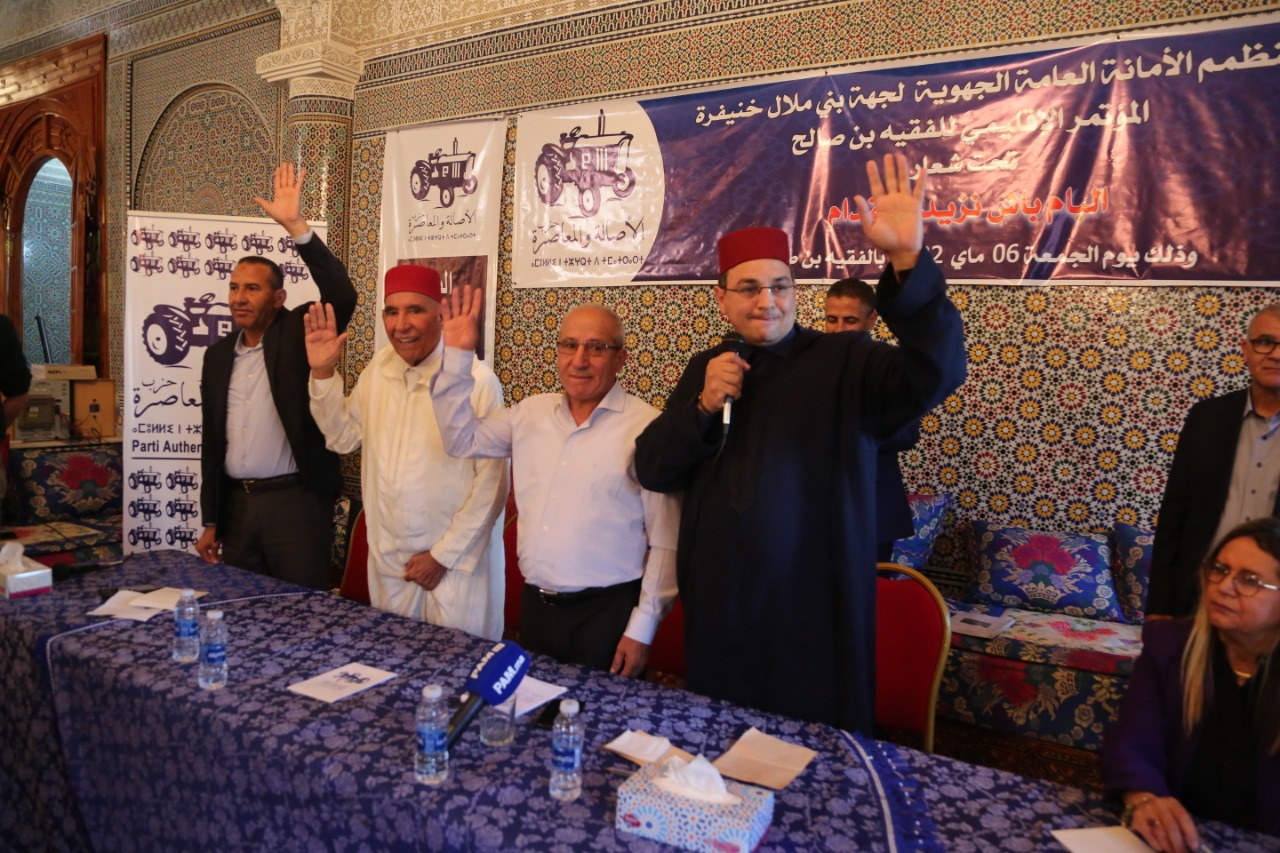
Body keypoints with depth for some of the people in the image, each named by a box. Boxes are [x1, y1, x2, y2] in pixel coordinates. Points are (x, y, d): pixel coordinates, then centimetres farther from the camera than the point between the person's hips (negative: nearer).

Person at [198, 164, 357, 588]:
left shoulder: (298, 332, -3)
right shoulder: (218, 354, 12)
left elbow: (342, 297, -24)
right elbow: (213, 441, 15)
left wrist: (296, 226, -29)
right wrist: (211, 521, 14)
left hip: (295, 501, -5)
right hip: (236, 504, 6)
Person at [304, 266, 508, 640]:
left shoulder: (477, 381, -19)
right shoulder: (379, 368, 1)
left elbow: (491, 482, -16)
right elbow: (343, 437, 11)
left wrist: (444, 555, -11)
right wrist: (322, 373, -2)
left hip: (459, 565, -5)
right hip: (388, 564, 6)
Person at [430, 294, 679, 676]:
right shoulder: (531, 412, 5)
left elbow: (665, 541, -11)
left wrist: (642, 628, -9)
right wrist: (457, 355, 1)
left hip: (607, 613, -5)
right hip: (534, 605, 5)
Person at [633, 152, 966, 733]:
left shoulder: (844, 362, -6)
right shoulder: (707, 370, 9)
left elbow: (935, 373, -24)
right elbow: (651, 470, 6)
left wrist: (908, 262, -38)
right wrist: (704, 406, -12)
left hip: (815, 617, -4)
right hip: (717, 615, 5)